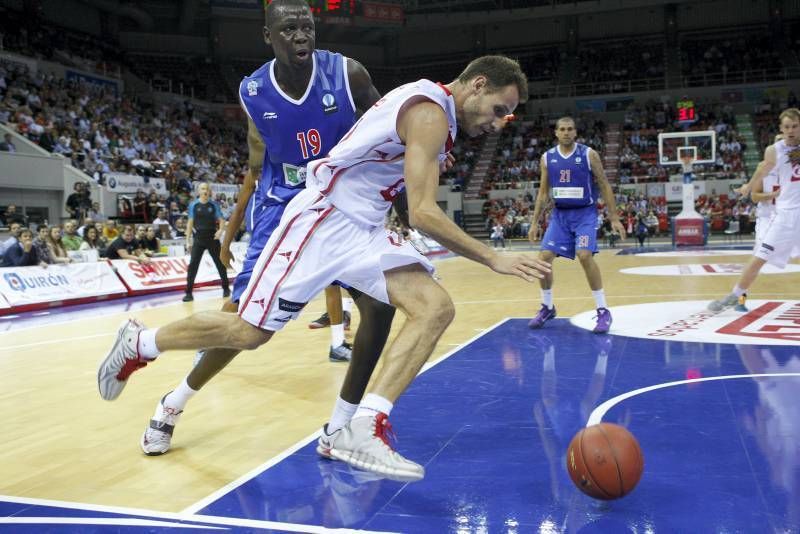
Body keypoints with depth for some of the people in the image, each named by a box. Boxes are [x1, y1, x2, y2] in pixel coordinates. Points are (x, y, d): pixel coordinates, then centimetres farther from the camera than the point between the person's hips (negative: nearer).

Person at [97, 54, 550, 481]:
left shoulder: (427, 108, 14)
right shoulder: (430, 112, -17)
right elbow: (422, 213, -25)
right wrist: (494, 259, -23)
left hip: (364, 229, 9)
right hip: (323, 219, -9)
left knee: (436, 308, -11)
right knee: (249, 332, -4)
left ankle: (364, 428, -18)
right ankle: (139, 343, 21)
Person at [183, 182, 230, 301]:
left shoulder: (214, 205, 3)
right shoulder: (193, 205, 2)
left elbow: (221, 220, 5)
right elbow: (190, 223, 4)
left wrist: (220, 230, -16)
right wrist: (188, 240, 1)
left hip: (212, 238, 1)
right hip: (198, 239, 0)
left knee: (220, 263, 8)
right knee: (193, 265, -7)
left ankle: (226, 288, 23)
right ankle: (188, 293, -4)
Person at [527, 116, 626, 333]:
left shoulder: (589, 154, -6)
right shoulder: (547, 158, 4)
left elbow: (604, 186, -3)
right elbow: (543, 191, 10)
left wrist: (614, 218, -7)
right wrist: (534, 222, 7)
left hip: (585, 213, -4)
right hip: (560, 214, 4)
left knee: (585, 256, -23)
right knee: (544, 257, -6)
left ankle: (603, 311, -12)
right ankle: (547, 307, 14)